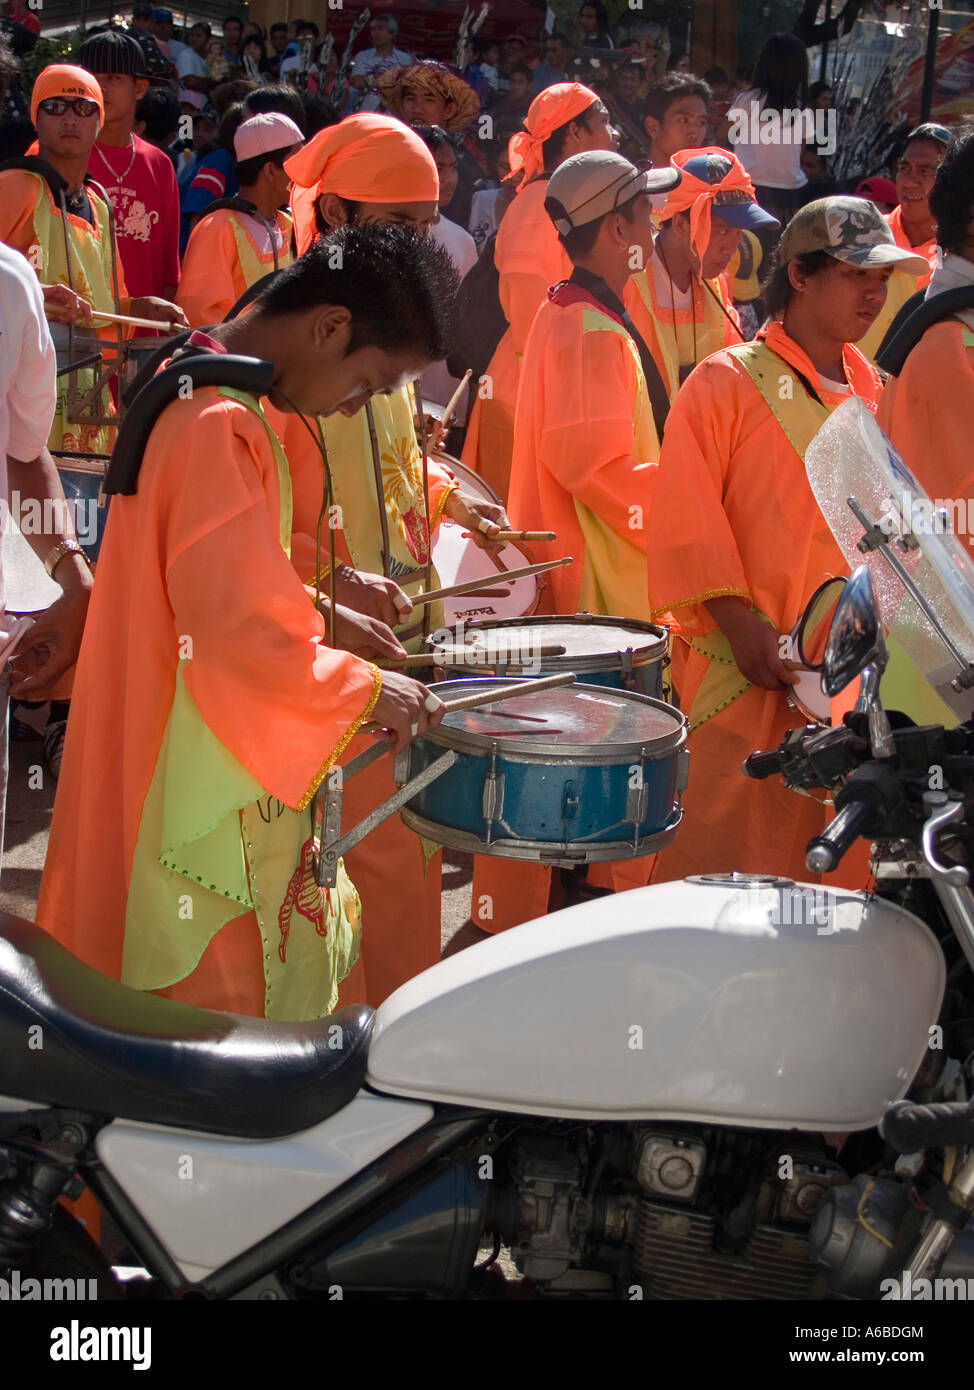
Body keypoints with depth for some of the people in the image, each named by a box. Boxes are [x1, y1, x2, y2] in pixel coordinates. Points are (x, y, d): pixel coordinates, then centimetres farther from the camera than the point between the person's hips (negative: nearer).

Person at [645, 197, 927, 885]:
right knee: (720, 859, -3)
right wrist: (743, 628, -15)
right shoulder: (728, 380, -1)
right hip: (742, 670, -5)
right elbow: (686, 519, -7)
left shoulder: (878, 393, 15)